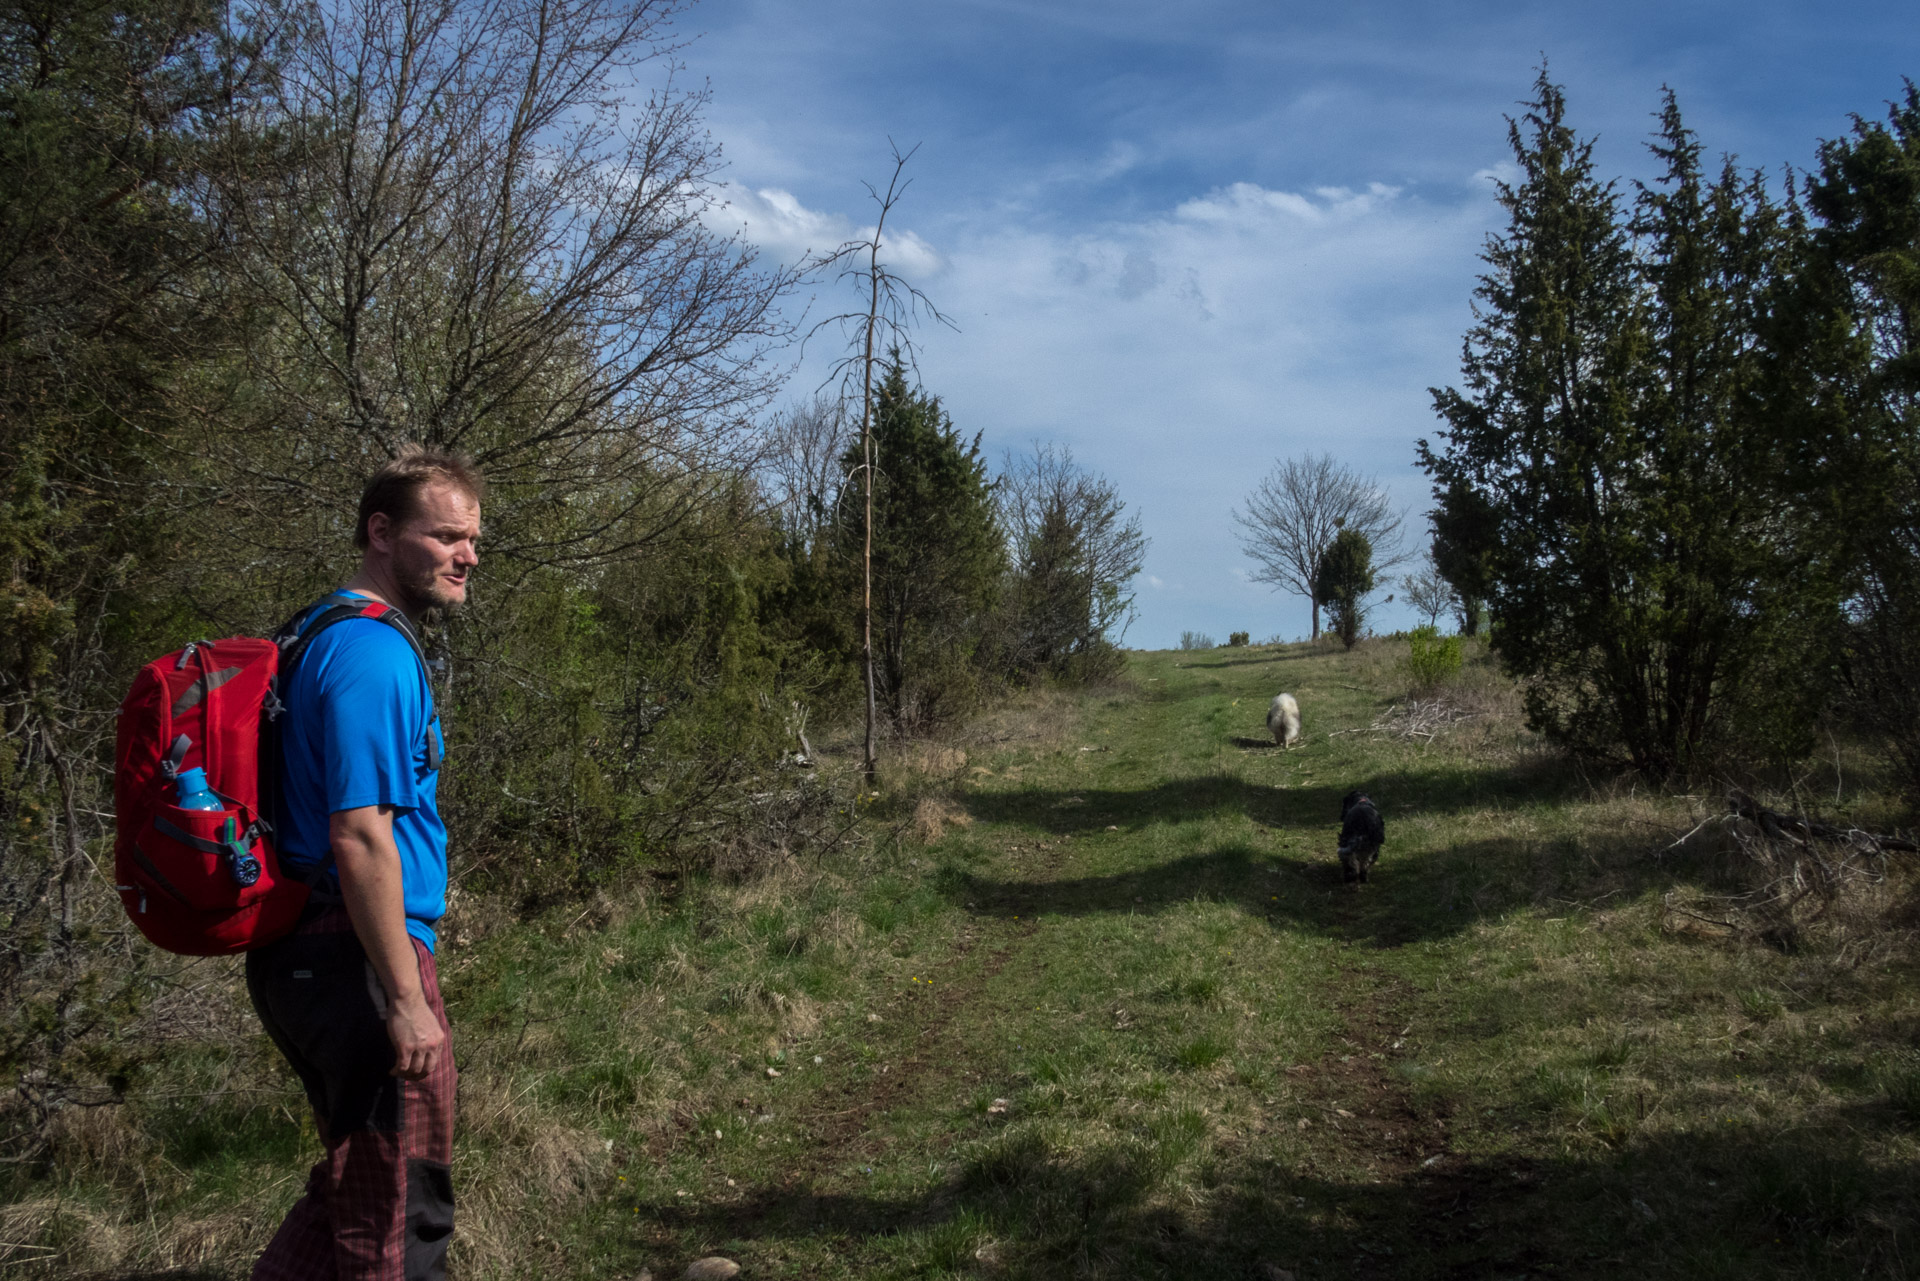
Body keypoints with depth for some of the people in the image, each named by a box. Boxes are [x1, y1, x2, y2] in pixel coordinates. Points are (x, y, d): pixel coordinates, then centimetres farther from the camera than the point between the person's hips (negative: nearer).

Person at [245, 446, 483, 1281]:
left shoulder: (325, 640, 15)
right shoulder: (375, 654, -18)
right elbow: (360, 839, -24)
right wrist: (407, 1000, -21)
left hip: (298, 953, 10)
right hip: (359, 959, -10)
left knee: (358, 1180, 23)